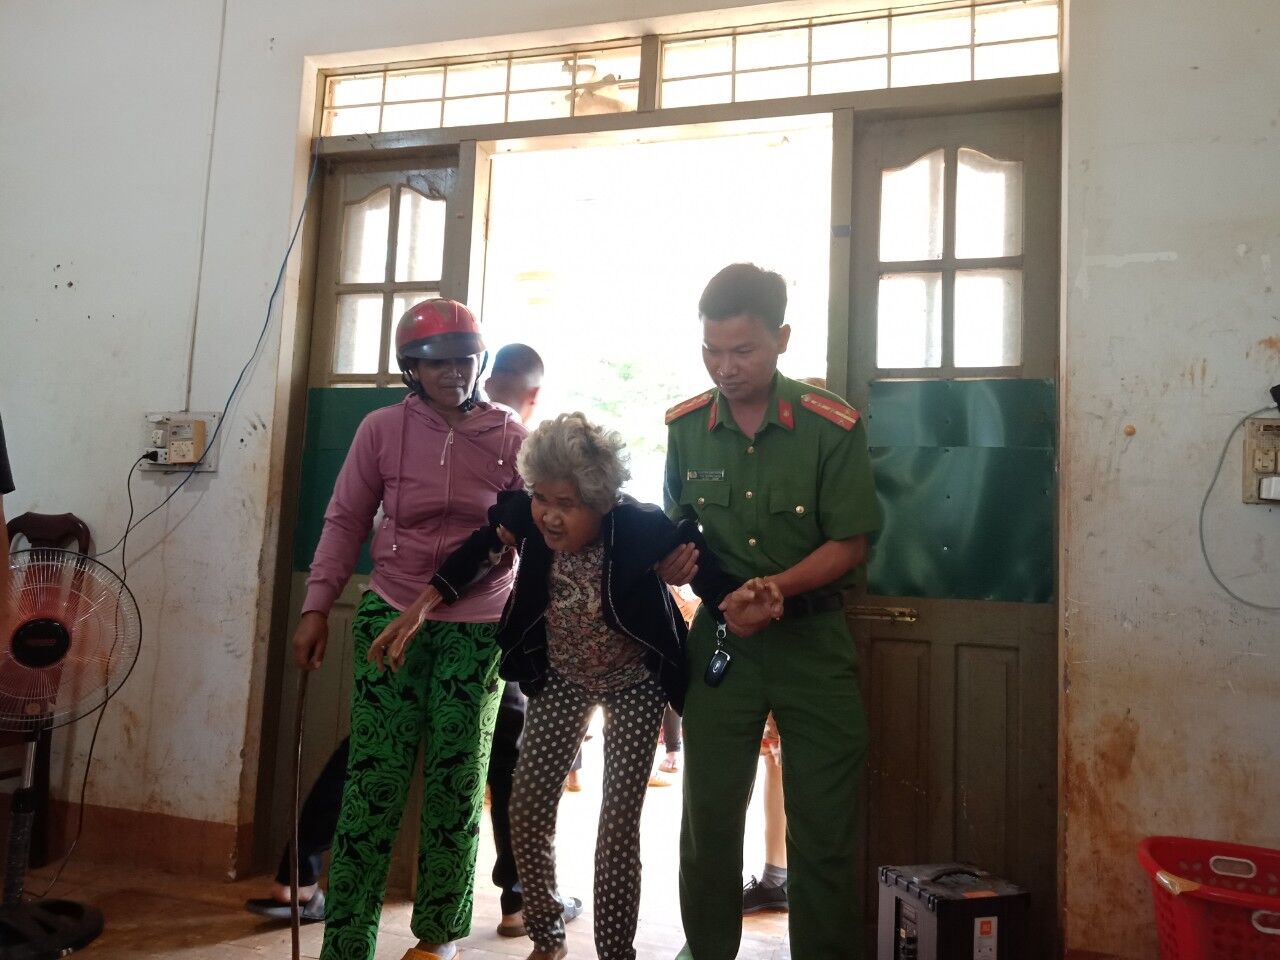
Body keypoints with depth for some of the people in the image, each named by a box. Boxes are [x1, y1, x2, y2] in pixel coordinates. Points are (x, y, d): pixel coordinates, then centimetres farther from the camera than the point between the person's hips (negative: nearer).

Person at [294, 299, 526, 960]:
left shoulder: (511, 439, -1)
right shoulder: (382, 429, -1)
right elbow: (345, 521, 4)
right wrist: (317, 606, -1)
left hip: (479, 628, 0)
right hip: (393, 616, 0)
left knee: (456, 783, 8)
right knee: (373, 780, 0)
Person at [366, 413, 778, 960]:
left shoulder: (643, 528, -32)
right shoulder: (528, 518, -24)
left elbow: (702, 566, -20)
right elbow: (478, 549, -5)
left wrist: (735, 604, -43)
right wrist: (421, 607, -11)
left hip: (633, 685, -3)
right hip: (561, 679, 4)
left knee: (618, 824, -3)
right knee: (527, 812, 5)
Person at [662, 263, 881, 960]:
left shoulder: (833, 427, -11)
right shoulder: (685, 427, 0)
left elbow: (849, 544, -8)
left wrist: (777, 586, -23)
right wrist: (675, 557, -10)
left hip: (812, 638, -2)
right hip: (720, 635, 3)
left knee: (822, 824, 3)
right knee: (708, 816, 10)